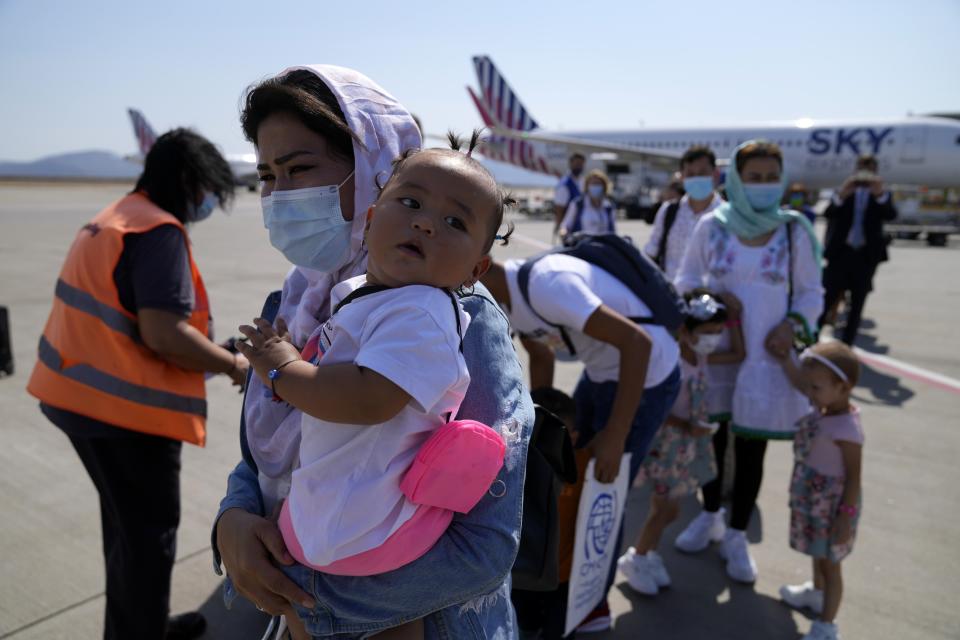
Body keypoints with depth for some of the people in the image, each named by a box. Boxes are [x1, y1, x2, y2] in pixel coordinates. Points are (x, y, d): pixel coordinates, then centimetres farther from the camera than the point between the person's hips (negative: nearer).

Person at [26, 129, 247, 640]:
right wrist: (234, 364, -11)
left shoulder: (112, 219, 15)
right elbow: (163, 334, -26)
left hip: (82, 394, 10)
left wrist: (209, 353, 13)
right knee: (150, 533, 5)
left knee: (126, 522, 23)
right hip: (125, 407, -10)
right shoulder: (159, 231, -17)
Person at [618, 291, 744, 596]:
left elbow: (738, 355, 12)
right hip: (668, 443, -7)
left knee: (668, 508, 17)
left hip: (690, 444, 8)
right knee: (664, 509, 4)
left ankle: (648, 554, 36)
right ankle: (636, 559, 25)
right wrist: (686, 427, -29)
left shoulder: (702, 357, 1)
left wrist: (734, 316, 4)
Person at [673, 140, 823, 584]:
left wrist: (795, 324, -15)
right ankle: (710, 518, 37)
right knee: (711, 436, 13)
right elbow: (687, 278, 7)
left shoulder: (794, 231, -4)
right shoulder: (712, 226, -4)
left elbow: (811, 293, 4)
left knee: (751, 448, 7)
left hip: (766, 356, -1)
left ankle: (736, 536, 27)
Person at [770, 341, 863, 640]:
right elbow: (800, 381, 11)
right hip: (813, 499, 9)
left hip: (831, 506, -8)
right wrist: (784, 356, 9)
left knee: (829, 562, 8)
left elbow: (854, 477, -24)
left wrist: (846, 519, -20)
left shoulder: (846, 429, -31)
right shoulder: (824, 408, -7)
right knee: (818, 553, 30)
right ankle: (817, 592, 54)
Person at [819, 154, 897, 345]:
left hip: (866, 256, 2)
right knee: (826, 299, -2)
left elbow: (891, 215, -13)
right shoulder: (845, 192, 5)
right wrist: (841, 195, -34)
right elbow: (827, 213, -13)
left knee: (857, 304, 7)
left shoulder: (881, 195, 7)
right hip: (841, 253, -1)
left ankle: (845, 346, 16)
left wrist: (880, 194, -33)